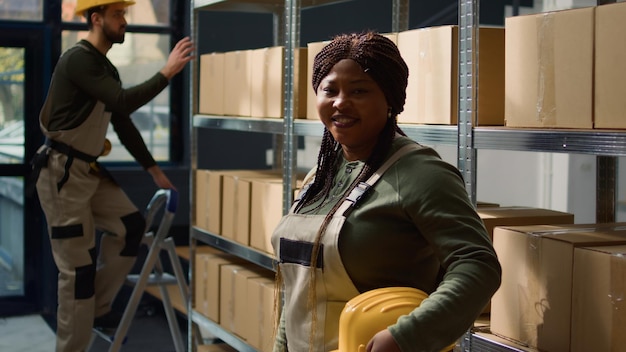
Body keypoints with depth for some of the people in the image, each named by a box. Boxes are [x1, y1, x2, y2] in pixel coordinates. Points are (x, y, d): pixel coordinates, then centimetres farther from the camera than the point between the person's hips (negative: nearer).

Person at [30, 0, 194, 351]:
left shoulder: (107, 68, 13)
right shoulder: (79, 59, -17)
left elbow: (124, 124, 18)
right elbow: (124, 102, -28)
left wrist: (154, 169, 17)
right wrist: (168, 72, -23)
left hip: (89, 170, 9)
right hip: (62, 172, -9)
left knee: (131, 225, 8)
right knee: (77, 266, -5)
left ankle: (98, 309, 19)